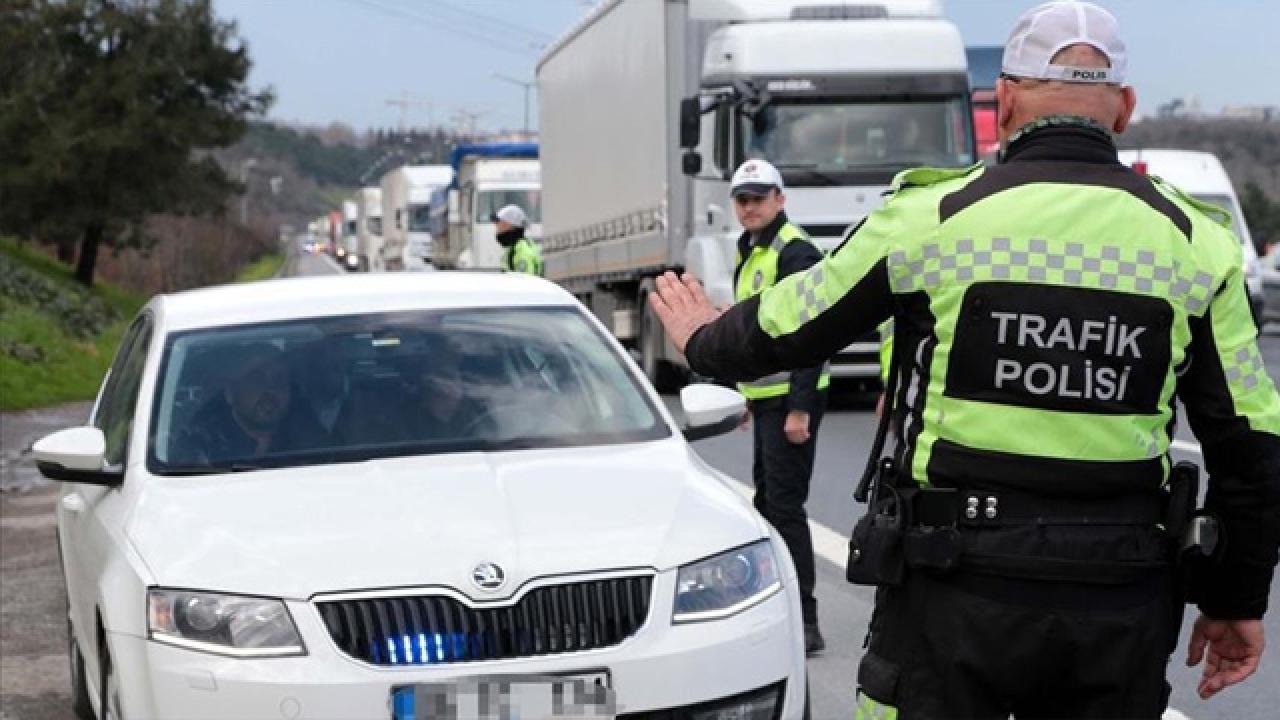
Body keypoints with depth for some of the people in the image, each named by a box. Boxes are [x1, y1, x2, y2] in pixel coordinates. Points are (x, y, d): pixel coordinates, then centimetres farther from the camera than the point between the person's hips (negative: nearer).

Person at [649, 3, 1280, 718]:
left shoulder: (934, 217, -6)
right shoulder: (1197, 243, 0)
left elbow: (786, 328, 6)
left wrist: (705, 340, 29)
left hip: (957, 583, -2)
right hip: (1122, 606, 3)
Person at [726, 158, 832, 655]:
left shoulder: (794, 252, -14)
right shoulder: (750, 253, 16)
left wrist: (799, 408, -24)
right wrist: (744, 395, 24)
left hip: (791, 399, -10)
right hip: (765, 398, 10)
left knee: (785, 505, -10)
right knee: (767, 501, 16)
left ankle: (805, 624, -7)